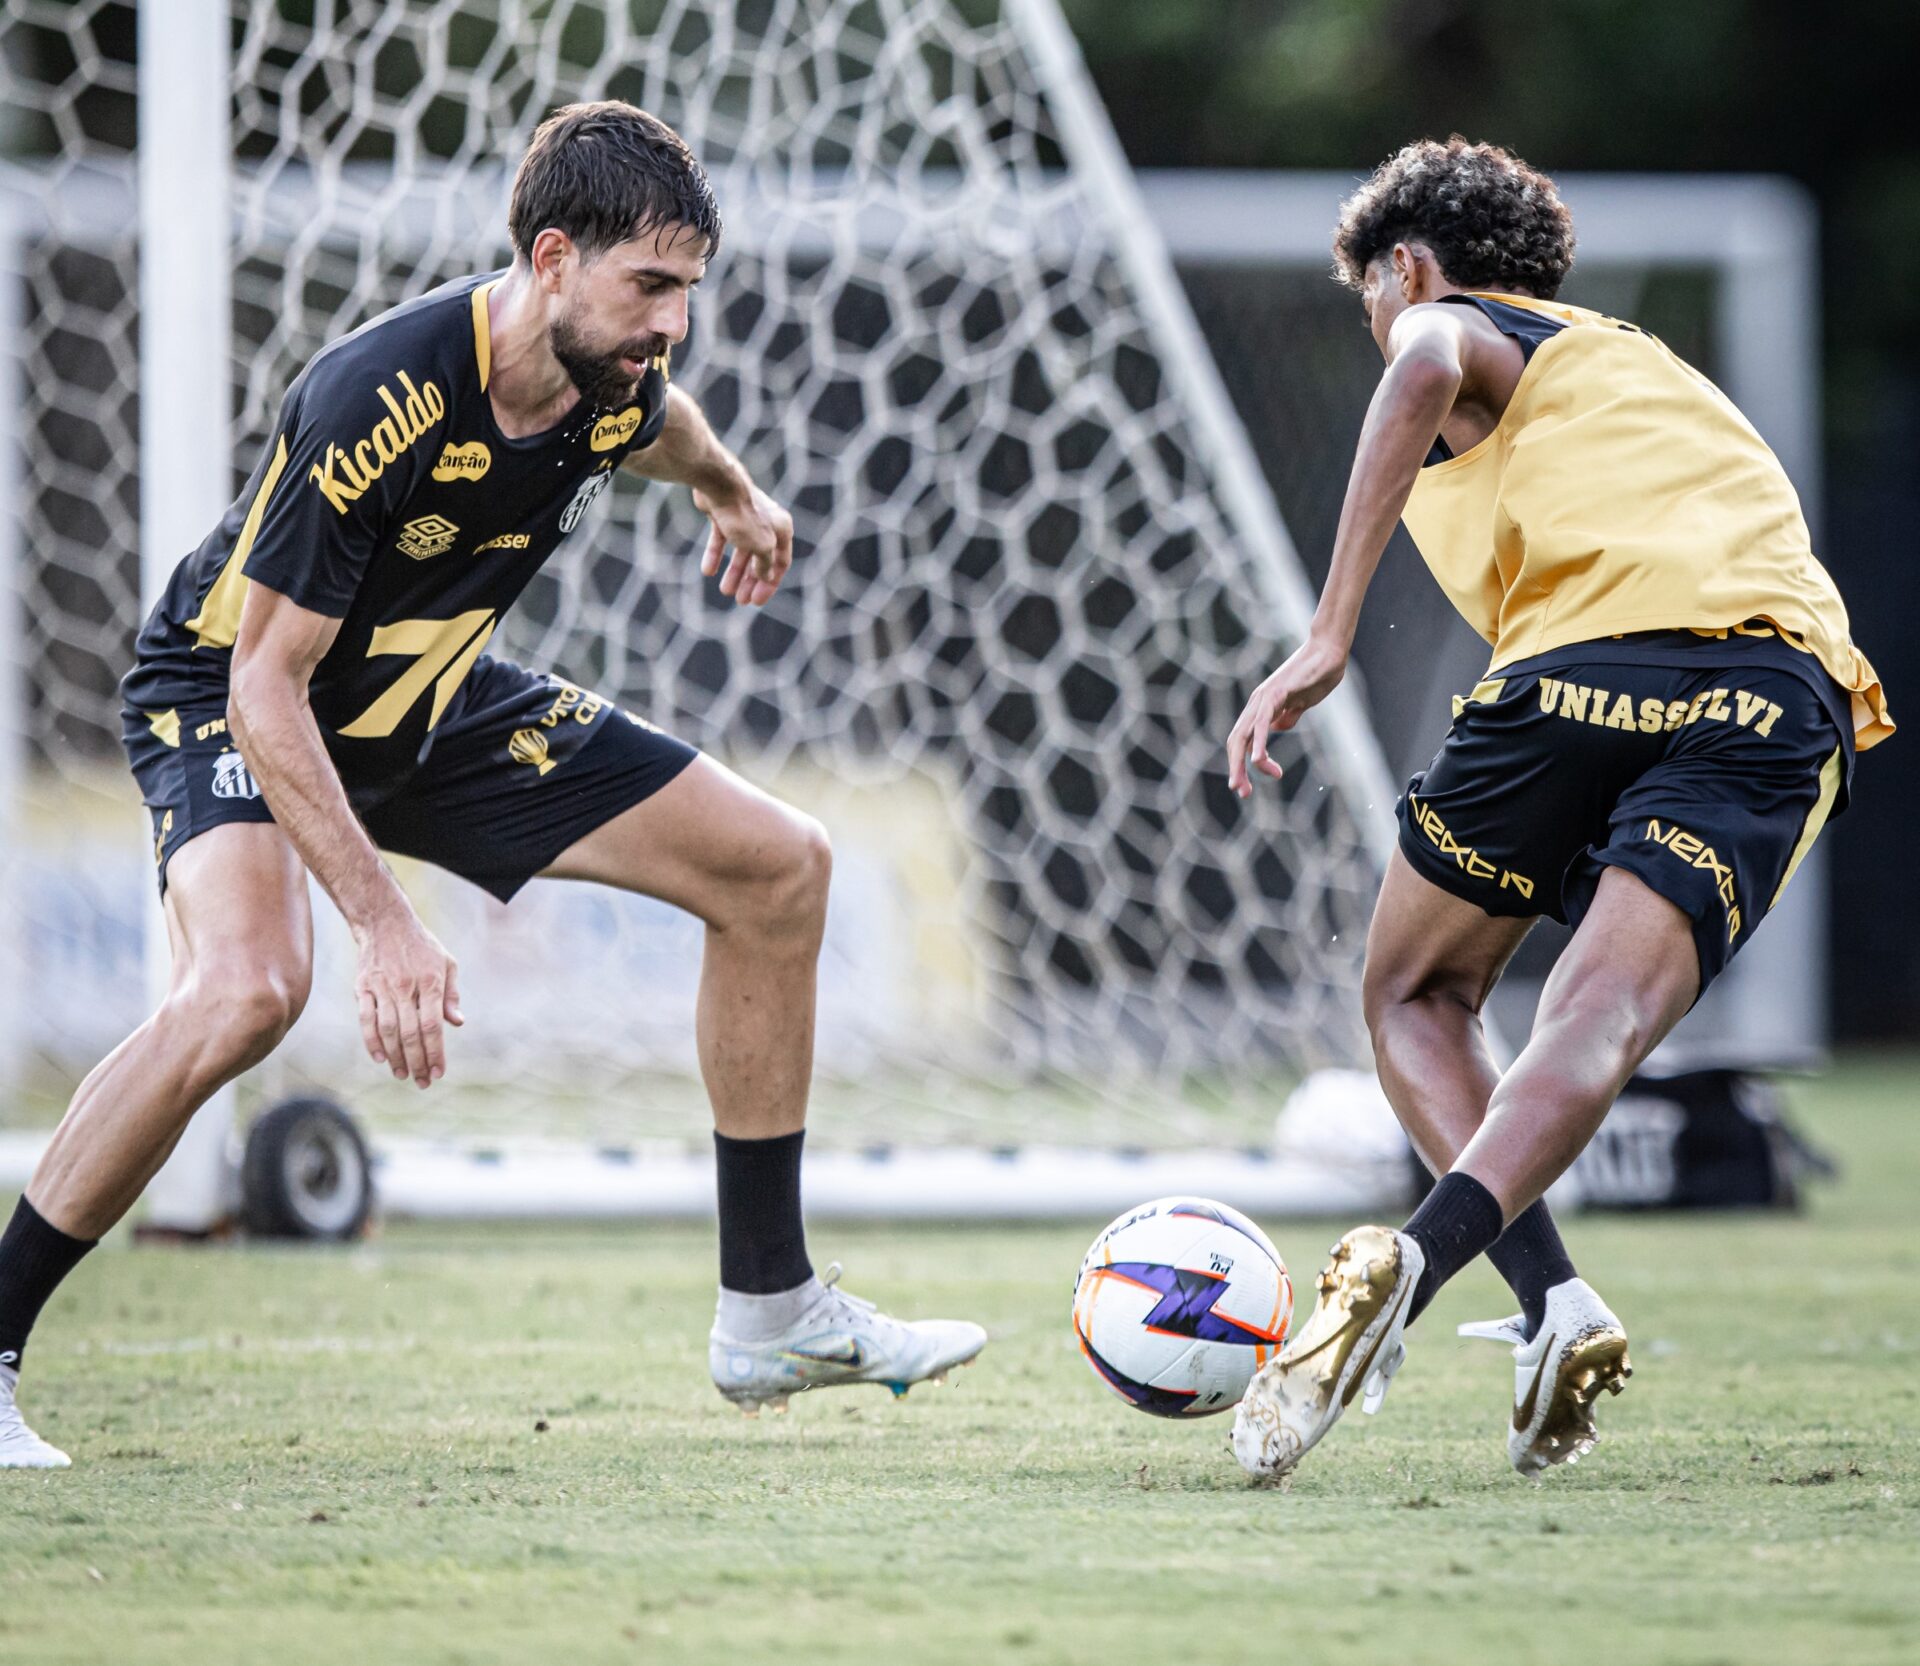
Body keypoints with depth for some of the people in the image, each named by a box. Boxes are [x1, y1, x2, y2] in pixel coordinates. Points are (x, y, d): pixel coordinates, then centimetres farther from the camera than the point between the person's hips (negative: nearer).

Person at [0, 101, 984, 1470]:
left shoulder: (621, 377, -13)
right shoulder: (375, 403, -35)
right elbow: (268, 681, -32)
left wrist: (731, 494, 39)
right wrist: (385, 921, -38)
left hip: (431, 699, 8)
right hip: (230, 700, -8)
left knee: (780, 869, 3)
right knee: (250, 988, -37)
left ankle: (770, 1312, 13)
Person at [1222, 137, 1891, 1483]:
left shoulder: (1456, 325, 19)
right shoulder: (1648, 364, 40)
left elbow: (1425, 372, -7)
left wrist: (1329, 640, -13)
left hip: (1590, 653, -4)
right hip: (1791, 686, 5)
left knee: (1415, 996, 14)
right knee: (1599, 1021, -13)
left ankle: (1554, 1301, -9)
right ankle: (1425, 1259, -42)